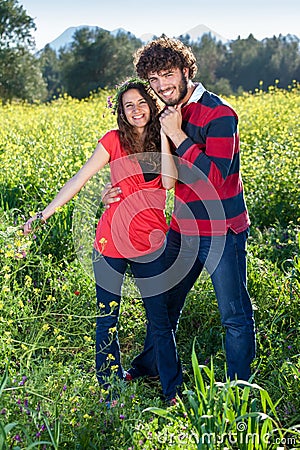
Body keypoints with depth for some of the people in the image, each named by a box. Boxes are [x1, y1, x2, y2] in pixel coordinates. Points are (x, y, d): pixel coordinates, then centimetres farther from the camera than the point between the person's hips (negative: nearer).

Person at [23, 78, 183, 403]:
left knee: (160, 319, 5)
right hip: (112, 241, -1)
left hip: (150, 243, 1)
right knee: (107, 319, 9)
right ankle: (109, 387, 27)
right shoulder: (114, 140, -1)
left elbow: (169, 181, -14)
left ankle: (173, 392, 17)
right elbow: (80, 178, -1)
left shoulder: (162, 142, 4)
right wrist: (45, 213, -4)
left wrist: (164, 134, -13)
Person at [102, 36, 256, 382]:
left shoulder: (219, 114, -17)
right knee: (163, 302, 20)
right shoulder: (168, 115, 7)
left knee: (235, 316, 5)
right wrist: (117, 189, -1)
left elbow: (214, 178, -26)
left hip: (222, 232, -7)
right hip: (183, 230, 7)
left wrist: (177, 135, -24)